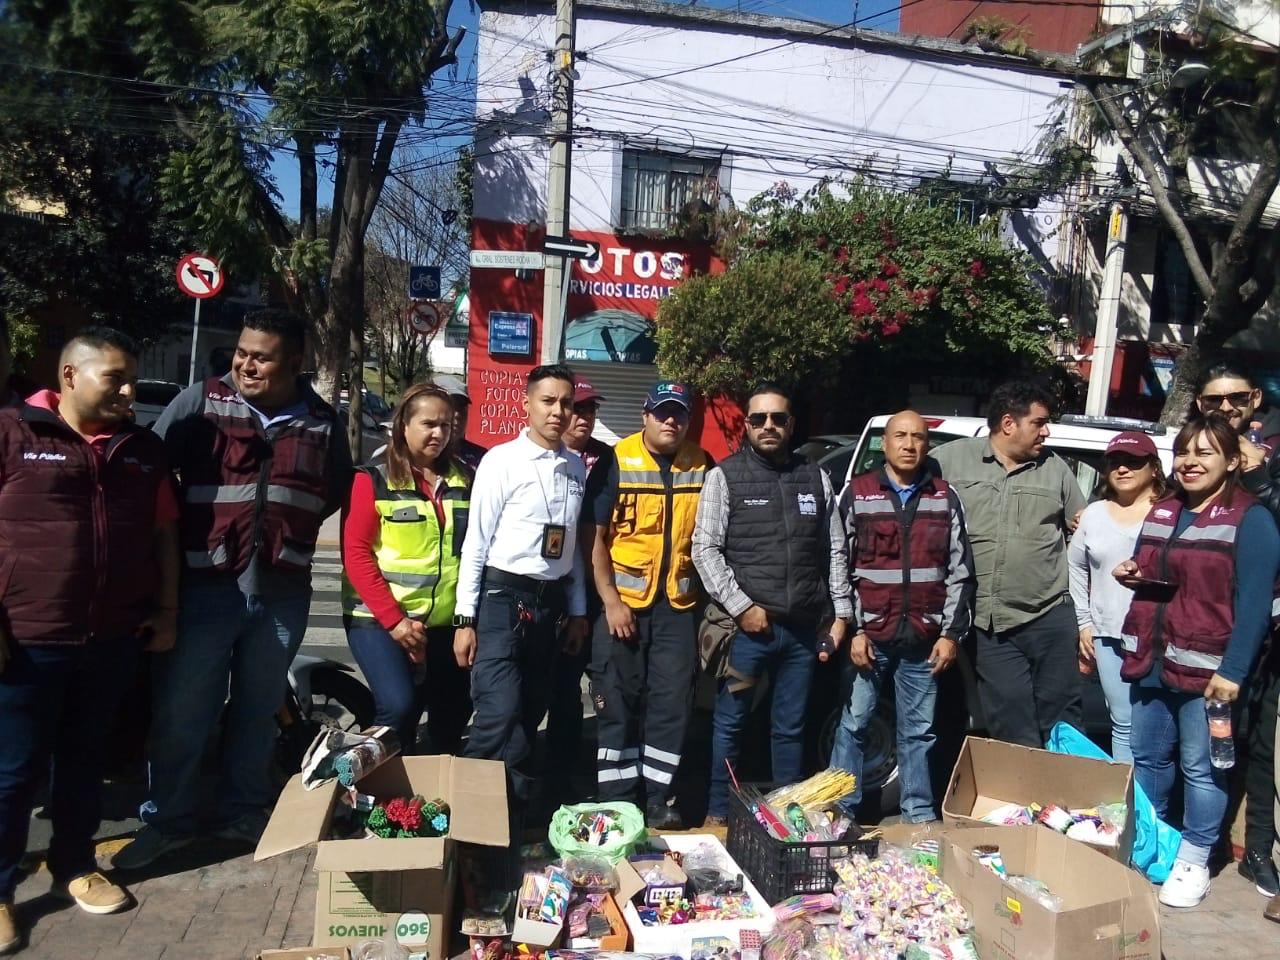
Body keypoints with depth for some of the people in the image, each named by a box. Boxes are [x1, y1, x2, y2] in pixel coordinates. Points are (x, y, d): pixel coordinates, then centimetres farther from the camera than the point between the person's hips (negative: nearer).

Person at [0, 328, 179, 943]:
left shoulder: (143, 449, 8)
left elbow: (163, 532, 14)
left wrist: (166, 609, 9)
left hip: (113, 639, 5)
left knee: (85, 759, 18)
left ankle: (75, 866, 34)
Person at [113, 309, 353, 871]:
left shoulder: (322, 421, 3)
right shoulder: (200, 403, -4)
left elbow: (338, 491, 18)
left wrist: (290, 526, 8)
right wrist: (183, 532, -3)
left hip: (283, 591, 2)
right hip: (204, 585, -2)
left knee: (258, 710, 16)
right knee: (179, 710, 5)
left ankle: (243, 813, 32)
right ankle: (168, 819, 24)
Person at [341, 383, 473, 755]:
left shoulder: (465, 481, 6)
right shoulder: (373, 480, -4)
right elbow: (356, 554, -9)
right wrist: (393, 618, -15)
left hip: (446, 623, 4)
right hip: (380, 620, -4)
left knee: (452, 718, 12)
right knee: (398, 706, -19)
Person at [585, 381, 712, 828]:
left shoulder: (701, 466, 5)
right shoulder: (616, 461, -6)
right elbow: (595, 537, -6)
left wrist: (707, 597, 5)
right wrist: (611, 601, -12)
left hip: (678, 604, 3)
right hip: (624, 602, -3)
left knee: (672, 702, 7)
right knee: (619, 703, 5)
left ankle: (657, 801, 20)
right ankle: (616, 803, 17)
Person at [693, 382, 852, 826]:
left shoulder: (816, 478, 11)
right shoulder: (725, 476, 0)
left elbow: (835, 552, 13)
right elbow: (704, 549, -5)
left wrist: (841, 614, 7)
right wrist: (742, 607, -11)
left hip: (803, 628, 3)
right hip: (746, 626, -3)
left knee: (791, 728, 13)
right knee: (729, 724, 5)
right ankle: (718, 815, 18)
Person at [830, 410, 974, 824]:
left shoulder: (946, 498, 8)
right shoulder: (856, 494, 3)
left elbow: (960, 570, 8)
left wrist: (951, 633, 2)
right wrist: (852, 630, -5)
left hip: (924, 640, 1)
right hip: (869, 635, -1)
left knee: (918, 731, 10)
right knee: (853, 724, 4)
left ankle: (919, 815, 21)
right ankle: (840, 811, 14)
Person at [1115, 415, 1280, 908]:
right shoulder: (1160, 513, 13)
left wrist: (1233, 670, -17)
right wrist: (1131, 574, 2)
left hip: (1206, 667, -6)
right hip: (1152, 658, 7)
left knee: (1200, 766, 3)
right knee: (1147, 756, 16)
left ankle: (1194, 861, 19)